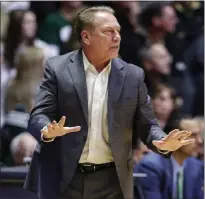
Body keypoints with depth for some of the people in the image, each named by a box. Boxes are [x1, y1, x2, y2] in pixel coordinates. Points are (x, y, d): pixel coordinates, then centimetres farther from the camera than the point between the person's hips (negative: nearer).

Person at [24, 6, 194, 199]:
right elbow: (38, 116, -5)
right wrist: (48, 131, -29)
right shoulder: (57, 68, -1)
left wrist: (162, 142, -15)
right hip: (62, 178, -2)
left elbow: (146, 124, 8)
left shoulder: (132, 75, 6)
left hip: (111, 182, 2)